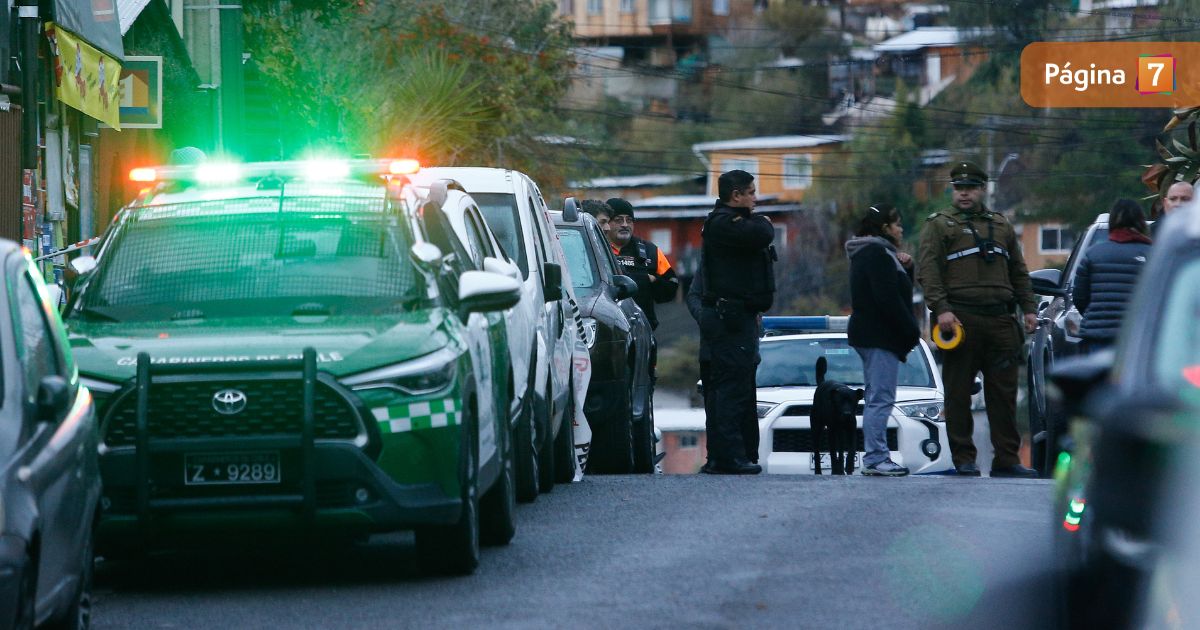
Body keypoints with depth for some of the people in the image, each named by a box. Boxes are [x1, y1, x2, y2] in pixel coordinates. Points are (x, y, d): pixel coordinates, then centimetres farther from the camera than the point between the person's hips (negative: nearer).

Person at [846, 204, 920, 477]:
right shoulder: (878, 254, -13)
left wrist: (905, 267, 6)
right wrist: (912, 331, -16)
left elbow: (900, 290, 24)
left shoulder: (866, 253, 20)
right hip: (880, 336, -11)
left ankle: (874, 458, 14)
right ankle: (876, 458, -16)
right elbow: (888, 299, -21)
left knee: (876, 398, 13)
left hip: (867, 334, 11)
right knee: (881, 398, -12)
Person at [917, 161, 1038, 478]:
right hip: (961, 318, -4)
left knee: (1004, 392, 2)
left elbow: (1019, 272, 23)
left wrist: (1028, 308, 12)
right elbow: (928, 270, -4)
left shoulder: (1002, 226, 21)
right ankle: (964, 460, 1)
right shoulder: (939, 225, 6)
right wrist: (941, 309, -16)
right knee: (959, 393, -2)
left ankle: (1006, 459, 5)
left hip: (1001, 320, 4)